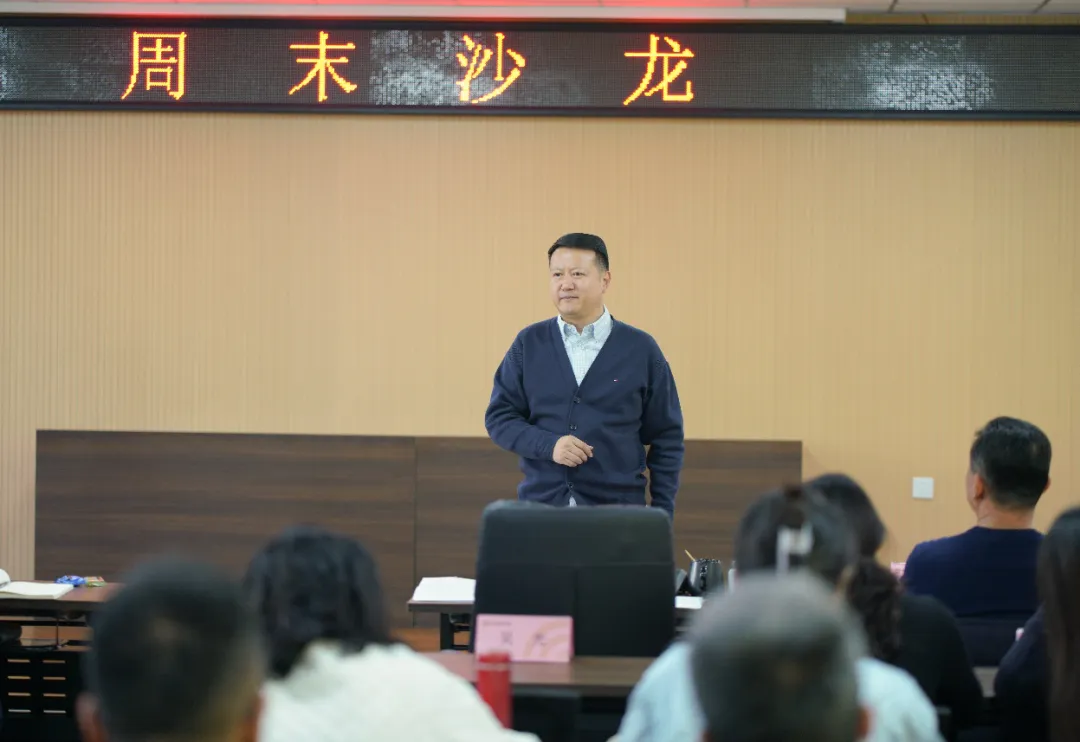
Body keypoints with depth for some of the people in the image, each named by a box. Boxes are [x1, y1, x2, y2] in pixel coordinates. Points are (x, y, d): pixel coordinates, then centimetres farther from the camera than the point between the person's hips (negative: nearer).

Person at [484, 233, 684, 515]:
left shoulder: (641, 349, 3)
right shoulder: (529, 343, 5)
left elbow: (666, 439, 5)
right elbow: (499, 417, 5)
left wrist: (662, 515, 0)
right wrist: (549, 445, -12)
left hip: (617, 511, -1)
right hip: (540, 507, 1)